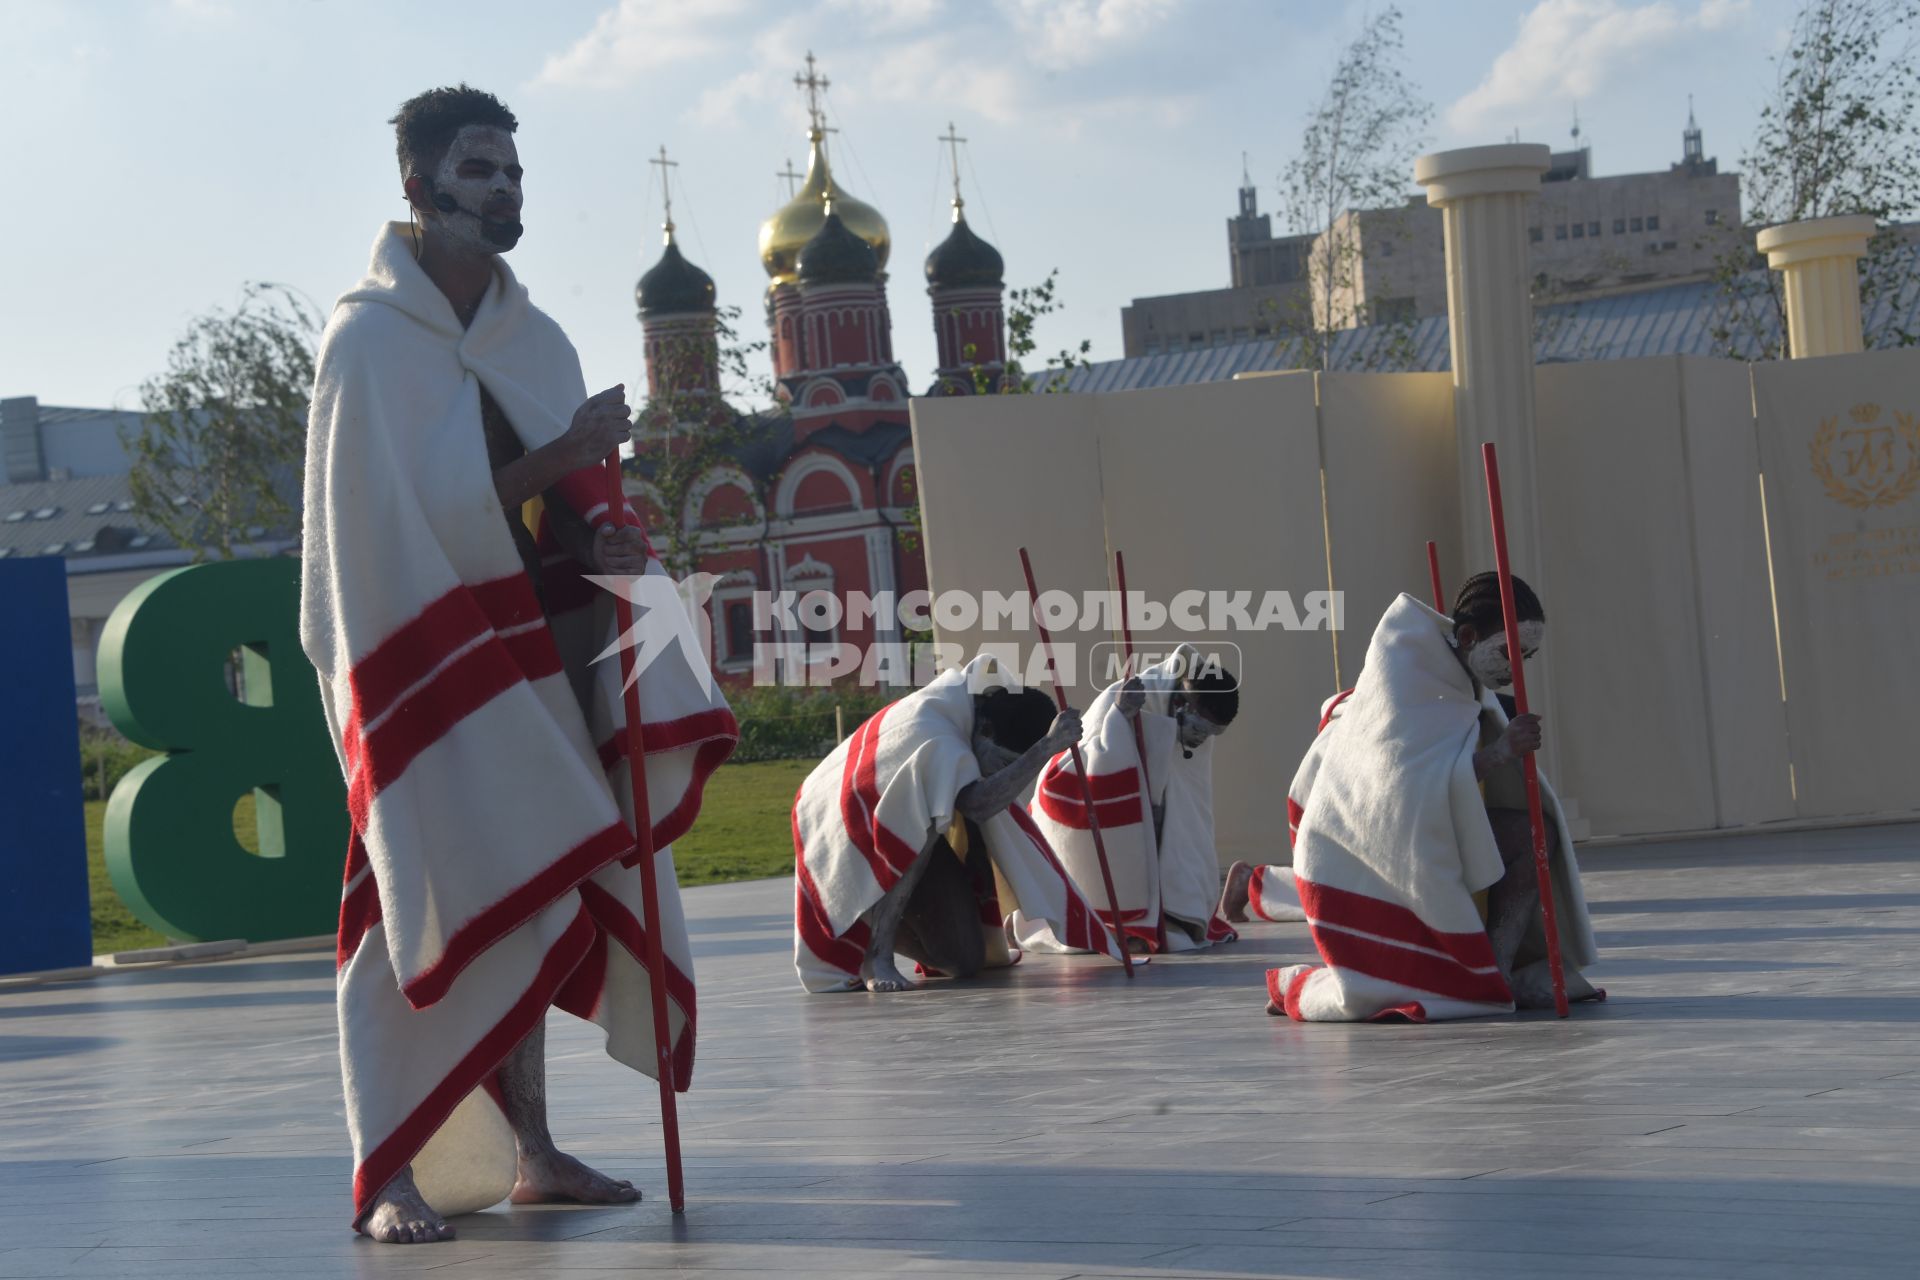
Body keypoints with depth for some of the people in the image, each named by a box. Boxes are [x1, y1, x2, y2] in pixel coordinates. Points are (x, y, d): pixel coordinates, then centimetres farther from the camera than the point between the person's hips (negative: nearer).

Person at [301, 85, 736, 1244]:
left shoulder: (536, 340, 12)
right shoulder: (369, 342, -8)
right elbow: (419, 513, -16)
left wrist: (602, 540, -7)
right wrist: (561, 455, -22)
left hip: (540, 654, 6)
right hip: (433, 659, -6)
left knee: (529, 907, 7)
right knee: (440, 909, -10)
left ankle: (528, 1148, 14)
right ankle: (390, 1174, -5)